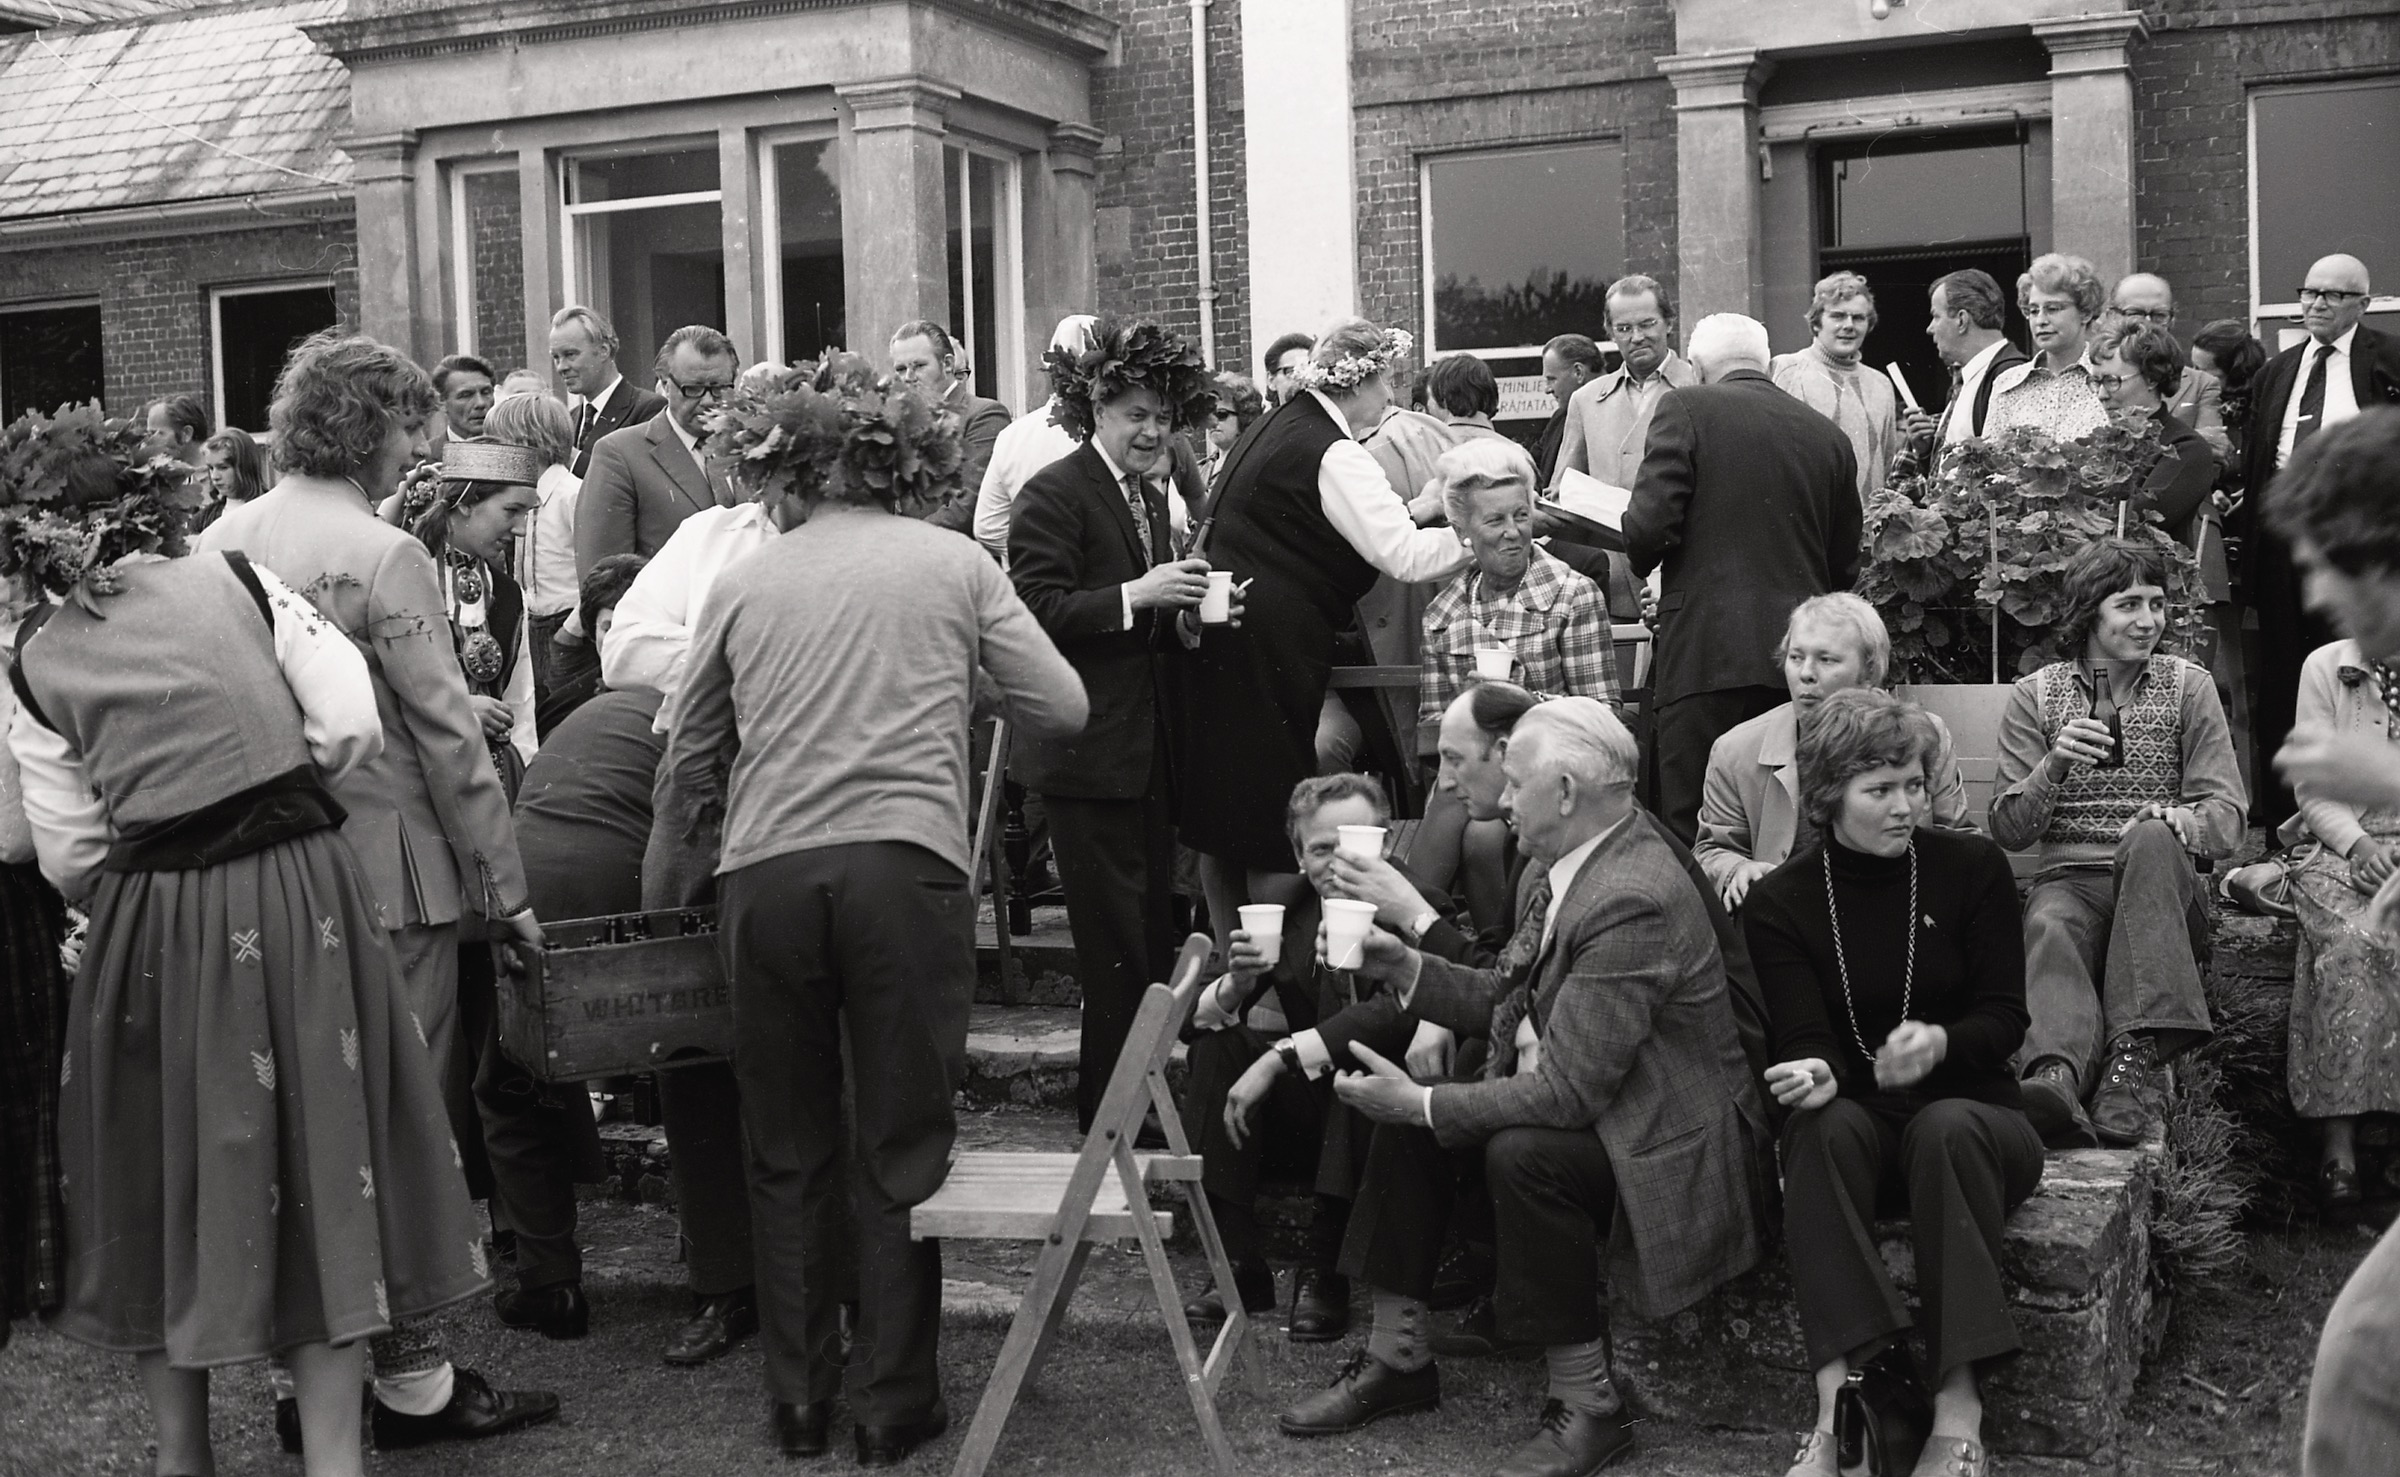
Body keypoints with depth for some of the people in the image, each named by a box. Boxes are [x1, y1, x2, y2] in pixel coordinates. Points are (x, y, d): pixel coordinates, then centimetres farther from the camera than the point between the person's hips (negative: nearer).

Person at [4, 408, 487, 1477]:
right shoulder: (237, 579, 0)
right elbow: (352, 727, -7)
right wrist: (270, 787, 10)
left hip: (148, 923, 2)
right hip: (299, 894, -1)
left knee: (168, 1172, 16)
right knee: (316, 1159, 7)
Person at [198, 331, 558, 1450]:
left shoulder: (217, 543, 7)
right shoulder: (383, 556, -13)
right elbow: (448, 738, -13)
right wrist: (506, 890, -8)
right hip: (386, 874, -7)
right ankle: (410, 1380, 8)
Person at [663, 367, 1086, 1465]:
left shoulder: (744, 582, 13)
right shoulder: (953, 563, 9)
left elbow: (689, 765, 15)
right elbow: (1060, 709, 6)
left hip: (766, 872, 2)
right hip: (906, 866, -1)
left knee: (787, 1151, 15)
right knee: (901, 1148, 8)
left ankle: (798, 1402, 22)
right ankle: (891, 1405, 14)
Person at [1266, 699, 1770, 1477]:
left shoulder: (1633, 901, -28)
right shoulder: (1553, 871, 2)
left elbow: (1569, 1092, -29)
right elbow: (1506, 1001, 13)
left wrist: (1421, 1103, -23)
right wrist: (1404, 967, 0)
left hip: (1666, 1144, -10)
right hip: (1575, 1099, 10)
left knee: (1521, 1152, -33)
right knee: (1405, 1117, 0)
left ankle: (1586, 1404, -15)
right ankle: (1397, 1357, 12)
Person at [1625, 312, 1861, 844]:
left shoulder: (1686, 410, 0)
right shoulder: (1829, 435, 13)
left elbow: (1651, 525, -10)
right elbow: (1845, 568, 16)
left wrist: (1639, 561, 11)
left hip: (1708, 655, -5)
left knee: (1692, 836, -2)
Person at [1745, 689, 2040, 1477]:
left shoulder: (1972, 866, -2)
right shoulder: (1780, 902, -1)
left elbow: (2005, 1017, -5)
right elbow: (1803, 1036, -10)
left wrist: (1939, 1043, -28)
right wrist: (1816, 1072, -36)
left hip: (1972, 1109, 0)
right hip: (1864, 1120, 0)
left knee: (1945, 1126, -35)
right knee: (1824, 1125, -34)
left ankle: (1959, 1413, -40)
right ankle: (1837, 1408, -44)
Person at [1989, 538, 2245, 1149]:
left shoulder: (2188, 687, 10)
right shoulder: (2035, 696, 9)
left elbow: (2226, 818, 2)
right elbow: (2008, 830, 4)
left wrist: (2169, 821, -22)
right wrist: (2054, 766, -16)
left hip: (2163, 890, 0)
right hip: (2069, 882, 0)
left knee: (2149, 839, -35)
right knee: (2050, 927, -36)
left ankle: (2138, 1050, -42)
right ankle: (2057, 1072, -63)